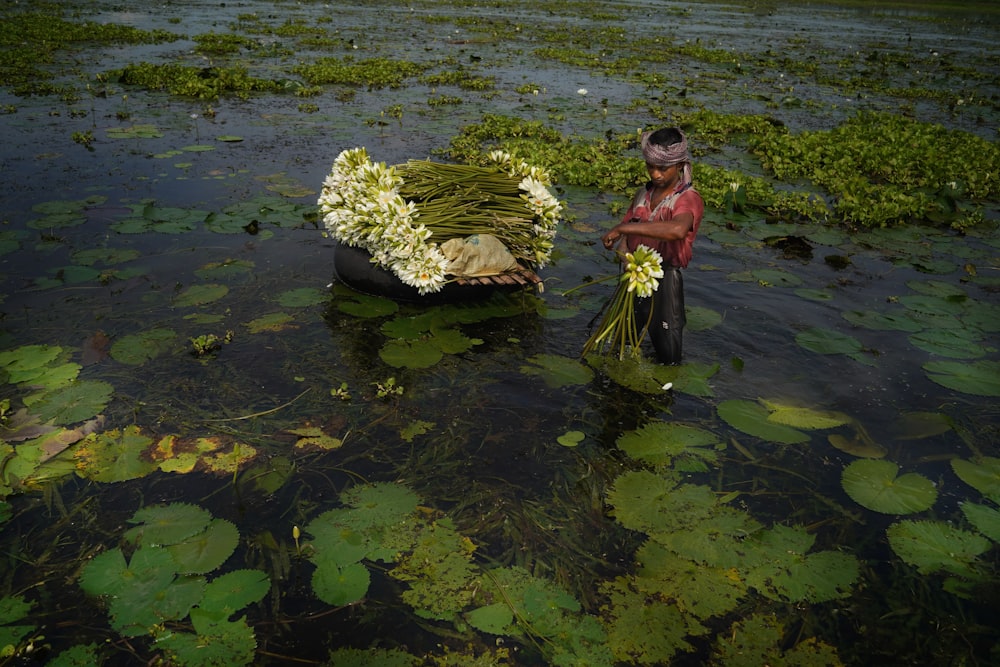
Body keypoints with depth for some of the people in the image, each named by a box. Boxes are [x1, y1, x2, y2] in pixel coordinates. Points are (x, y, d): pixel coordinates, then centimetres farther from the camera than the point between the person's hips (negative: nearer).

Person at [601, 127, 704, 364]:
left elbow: (677, 229, -40)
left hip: (665, 280, -6)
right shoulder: (645, 193, 6)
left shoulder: (689, 199, -17)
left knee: (667, 351, 6)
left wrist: (624, 228, -37)